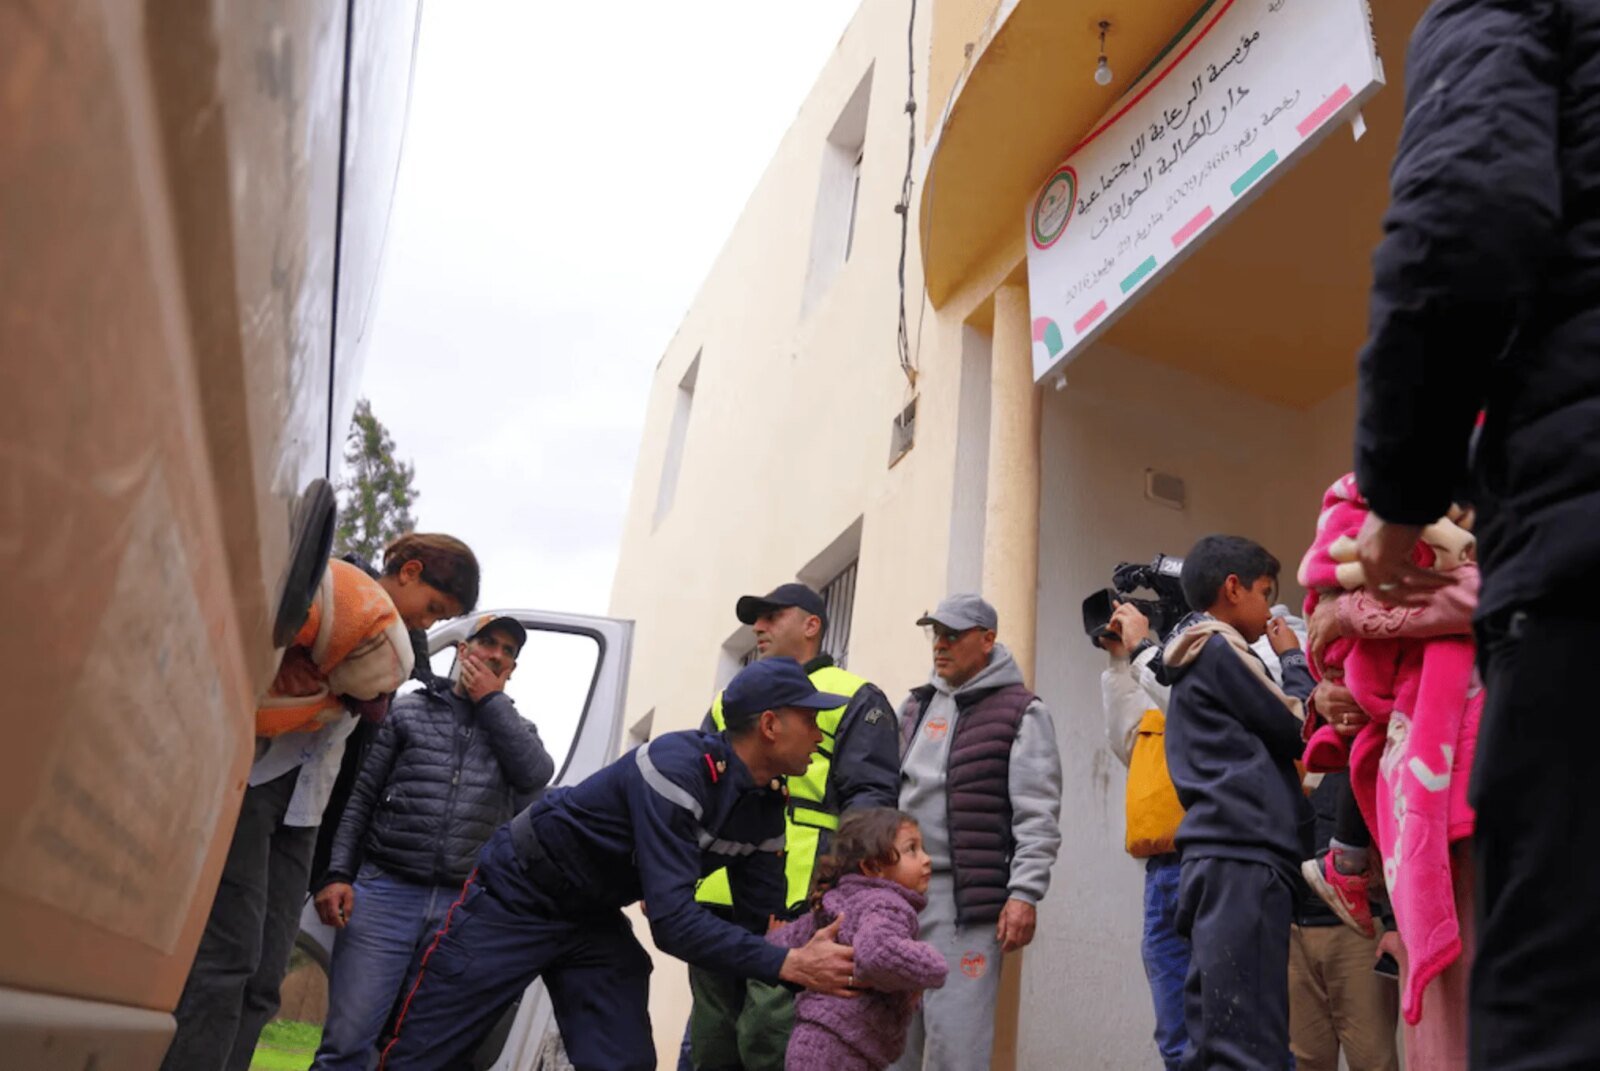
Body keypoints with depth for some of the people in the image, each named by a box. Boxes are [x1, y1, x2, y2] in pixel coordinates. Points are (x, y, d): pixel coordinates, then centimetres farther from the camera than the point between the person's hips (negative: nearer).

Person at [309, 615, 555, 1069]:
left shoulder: (516, 729, 15)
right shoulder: (410, 710, 10)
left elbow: (537, 775, -7)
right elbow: (360, 798, 8)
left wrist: (490, 700, -1)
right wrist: (338, 875, -4)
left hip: (463, 908, 1)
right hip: (384, 892, -1)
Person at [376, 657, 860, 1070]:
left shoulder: (766, 805, -6)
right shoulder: (678, 765, -32)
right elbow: (672, 921, -36)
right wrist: (788, 965, -40)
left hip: (594, 920, 7)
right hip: (518, 895, -7)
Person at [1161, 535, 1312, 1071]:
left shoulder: (1196, 660, 25)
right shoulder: (1218, 649, -4)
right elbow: (1299, 730, -1)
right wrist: (1294, 659, 13)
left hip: (1222, 860, 10)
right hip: (1243, 861, -10)